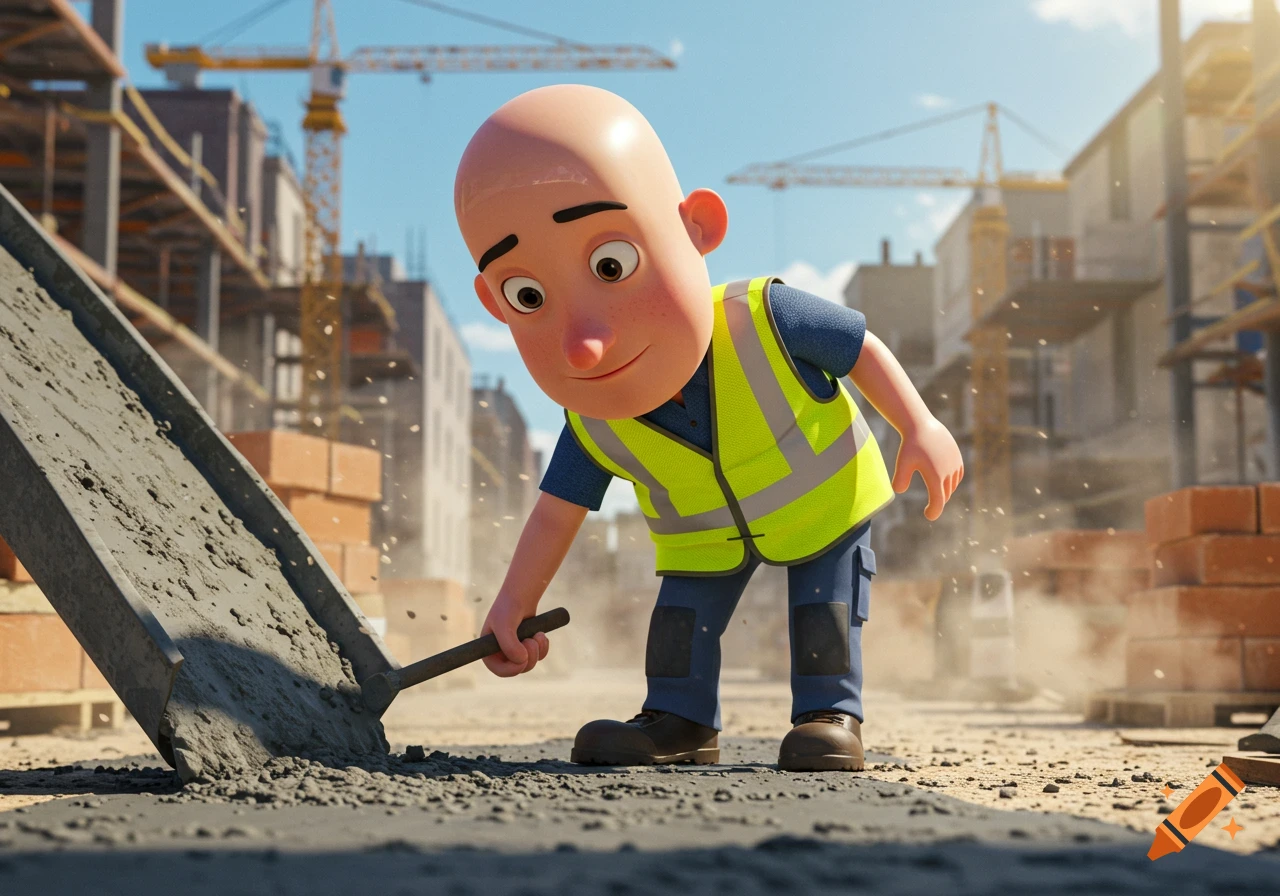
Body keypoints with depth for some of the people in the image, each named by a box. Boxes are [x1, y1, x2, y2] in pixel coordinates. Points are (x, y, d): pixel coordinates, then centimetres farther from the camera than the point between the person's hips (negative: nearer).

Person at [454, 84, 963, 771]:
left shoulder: (764, 320, -38)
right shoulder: (594, 427, -28)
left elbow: (862, 348, -21)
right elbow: (558, 509, -13)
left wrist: (920, 427, -24)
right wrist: (516, 602, -12)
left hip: (825, 501, -2)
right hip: (705, 535, 3)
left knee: (824, 605, -5)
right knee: (683, 608, 0)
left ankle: (831, 714, 9)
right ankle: (679, 721, 14)